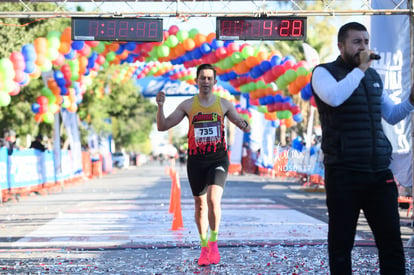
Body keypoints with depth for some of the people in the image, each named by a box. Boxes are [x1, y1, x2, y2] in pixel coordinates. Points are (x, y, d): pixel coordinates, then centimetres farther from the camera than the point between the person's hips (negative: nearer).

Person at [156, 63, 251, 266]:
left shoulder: (224, 104, 3)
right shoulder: (187, 105, 3)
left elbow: (242, 124, 11)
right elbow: (162, 126, 0)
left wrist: (245, 126, -13)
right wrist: (160, 106, -15)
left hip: (218, 159, -1)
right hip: (196, 160, 1)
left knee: (213, 200, -20)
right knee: (200, 204, 9)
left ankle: (213, 242, -4)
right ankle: (204, 248, 22)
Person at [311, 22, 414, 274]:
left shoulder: (373, 76, 17)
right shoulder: (324, 72, 0)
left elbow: (392, 115, 24)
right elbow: (334, 97, -23)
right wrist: (360, 69, -14)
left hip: (380, 172, 5)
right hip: (343, 174, -5)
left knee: (392, 240, 1)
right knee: (341, 243, 2)